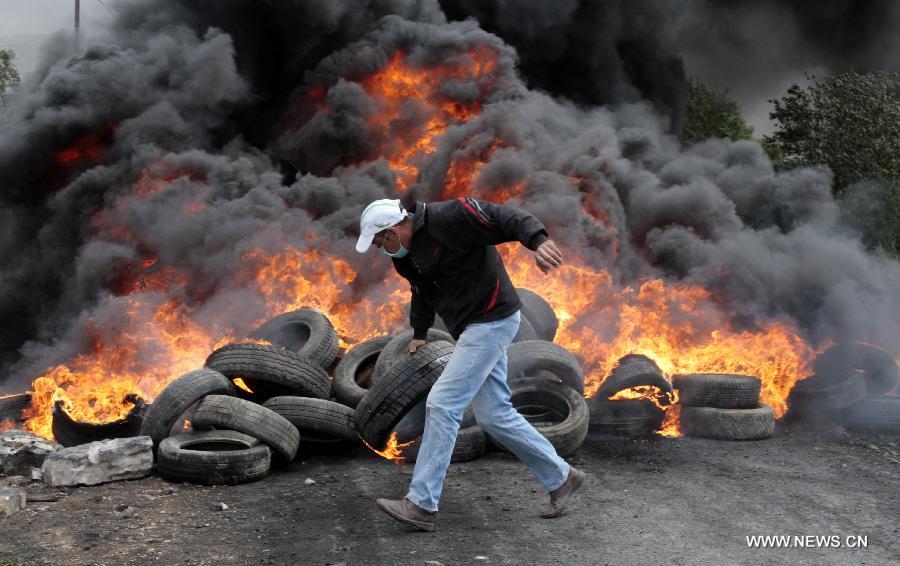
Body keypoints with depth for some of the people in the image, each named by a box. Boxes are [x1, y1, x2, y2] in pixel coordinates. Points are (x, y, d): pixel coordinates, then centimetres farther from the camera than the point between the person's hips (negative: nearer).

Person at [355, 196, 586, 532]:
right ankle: (560, 478, 23)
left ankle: (421, 505, -8)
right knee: (494, 415, 10)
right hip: (474, 328, 10)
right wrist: (419, 334, 40)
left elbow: (503, 217, -26)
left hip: (492, 321, -10)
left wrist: (538, 241, -42)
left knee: (441, 404, -12)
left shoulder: (448, 218, -17)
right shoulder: (407, 254, 13)